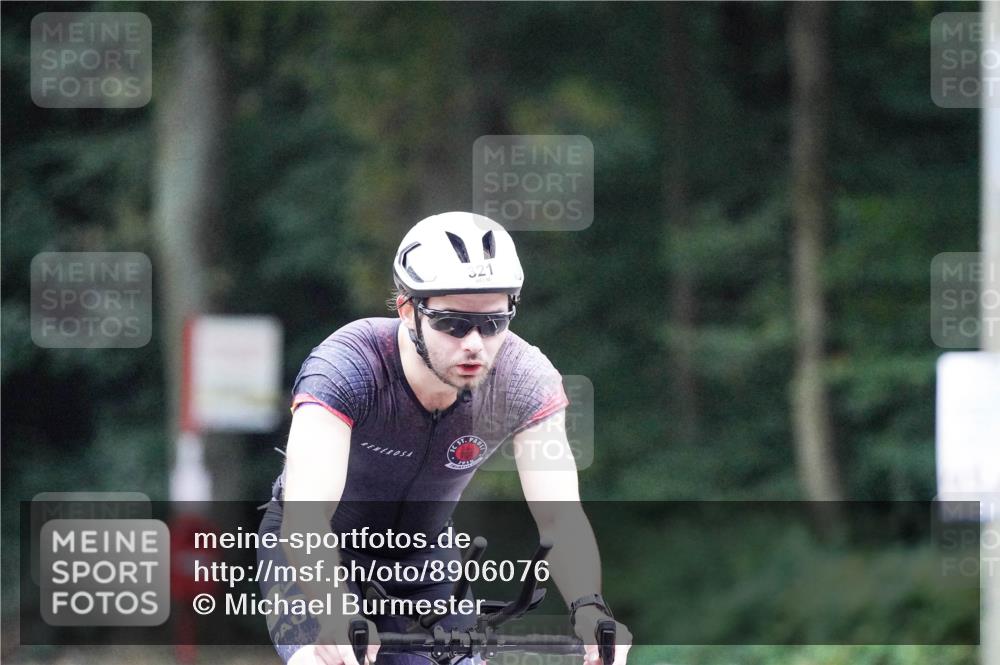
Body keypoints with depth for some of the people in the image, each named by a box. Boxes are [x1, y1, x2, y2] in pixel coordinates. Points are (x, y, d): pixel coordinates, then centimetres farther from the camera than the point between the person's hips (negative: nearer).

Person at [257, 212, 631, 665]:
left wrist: (588, 609, -52)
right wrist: (335, 617, -63)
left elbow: (559, 517, -31)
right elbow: (306, 514, -45)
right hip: (320, 557, -4)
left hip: (421, 560, 4)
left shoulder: (524, 381, -23)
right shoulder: (346, 367, -33)